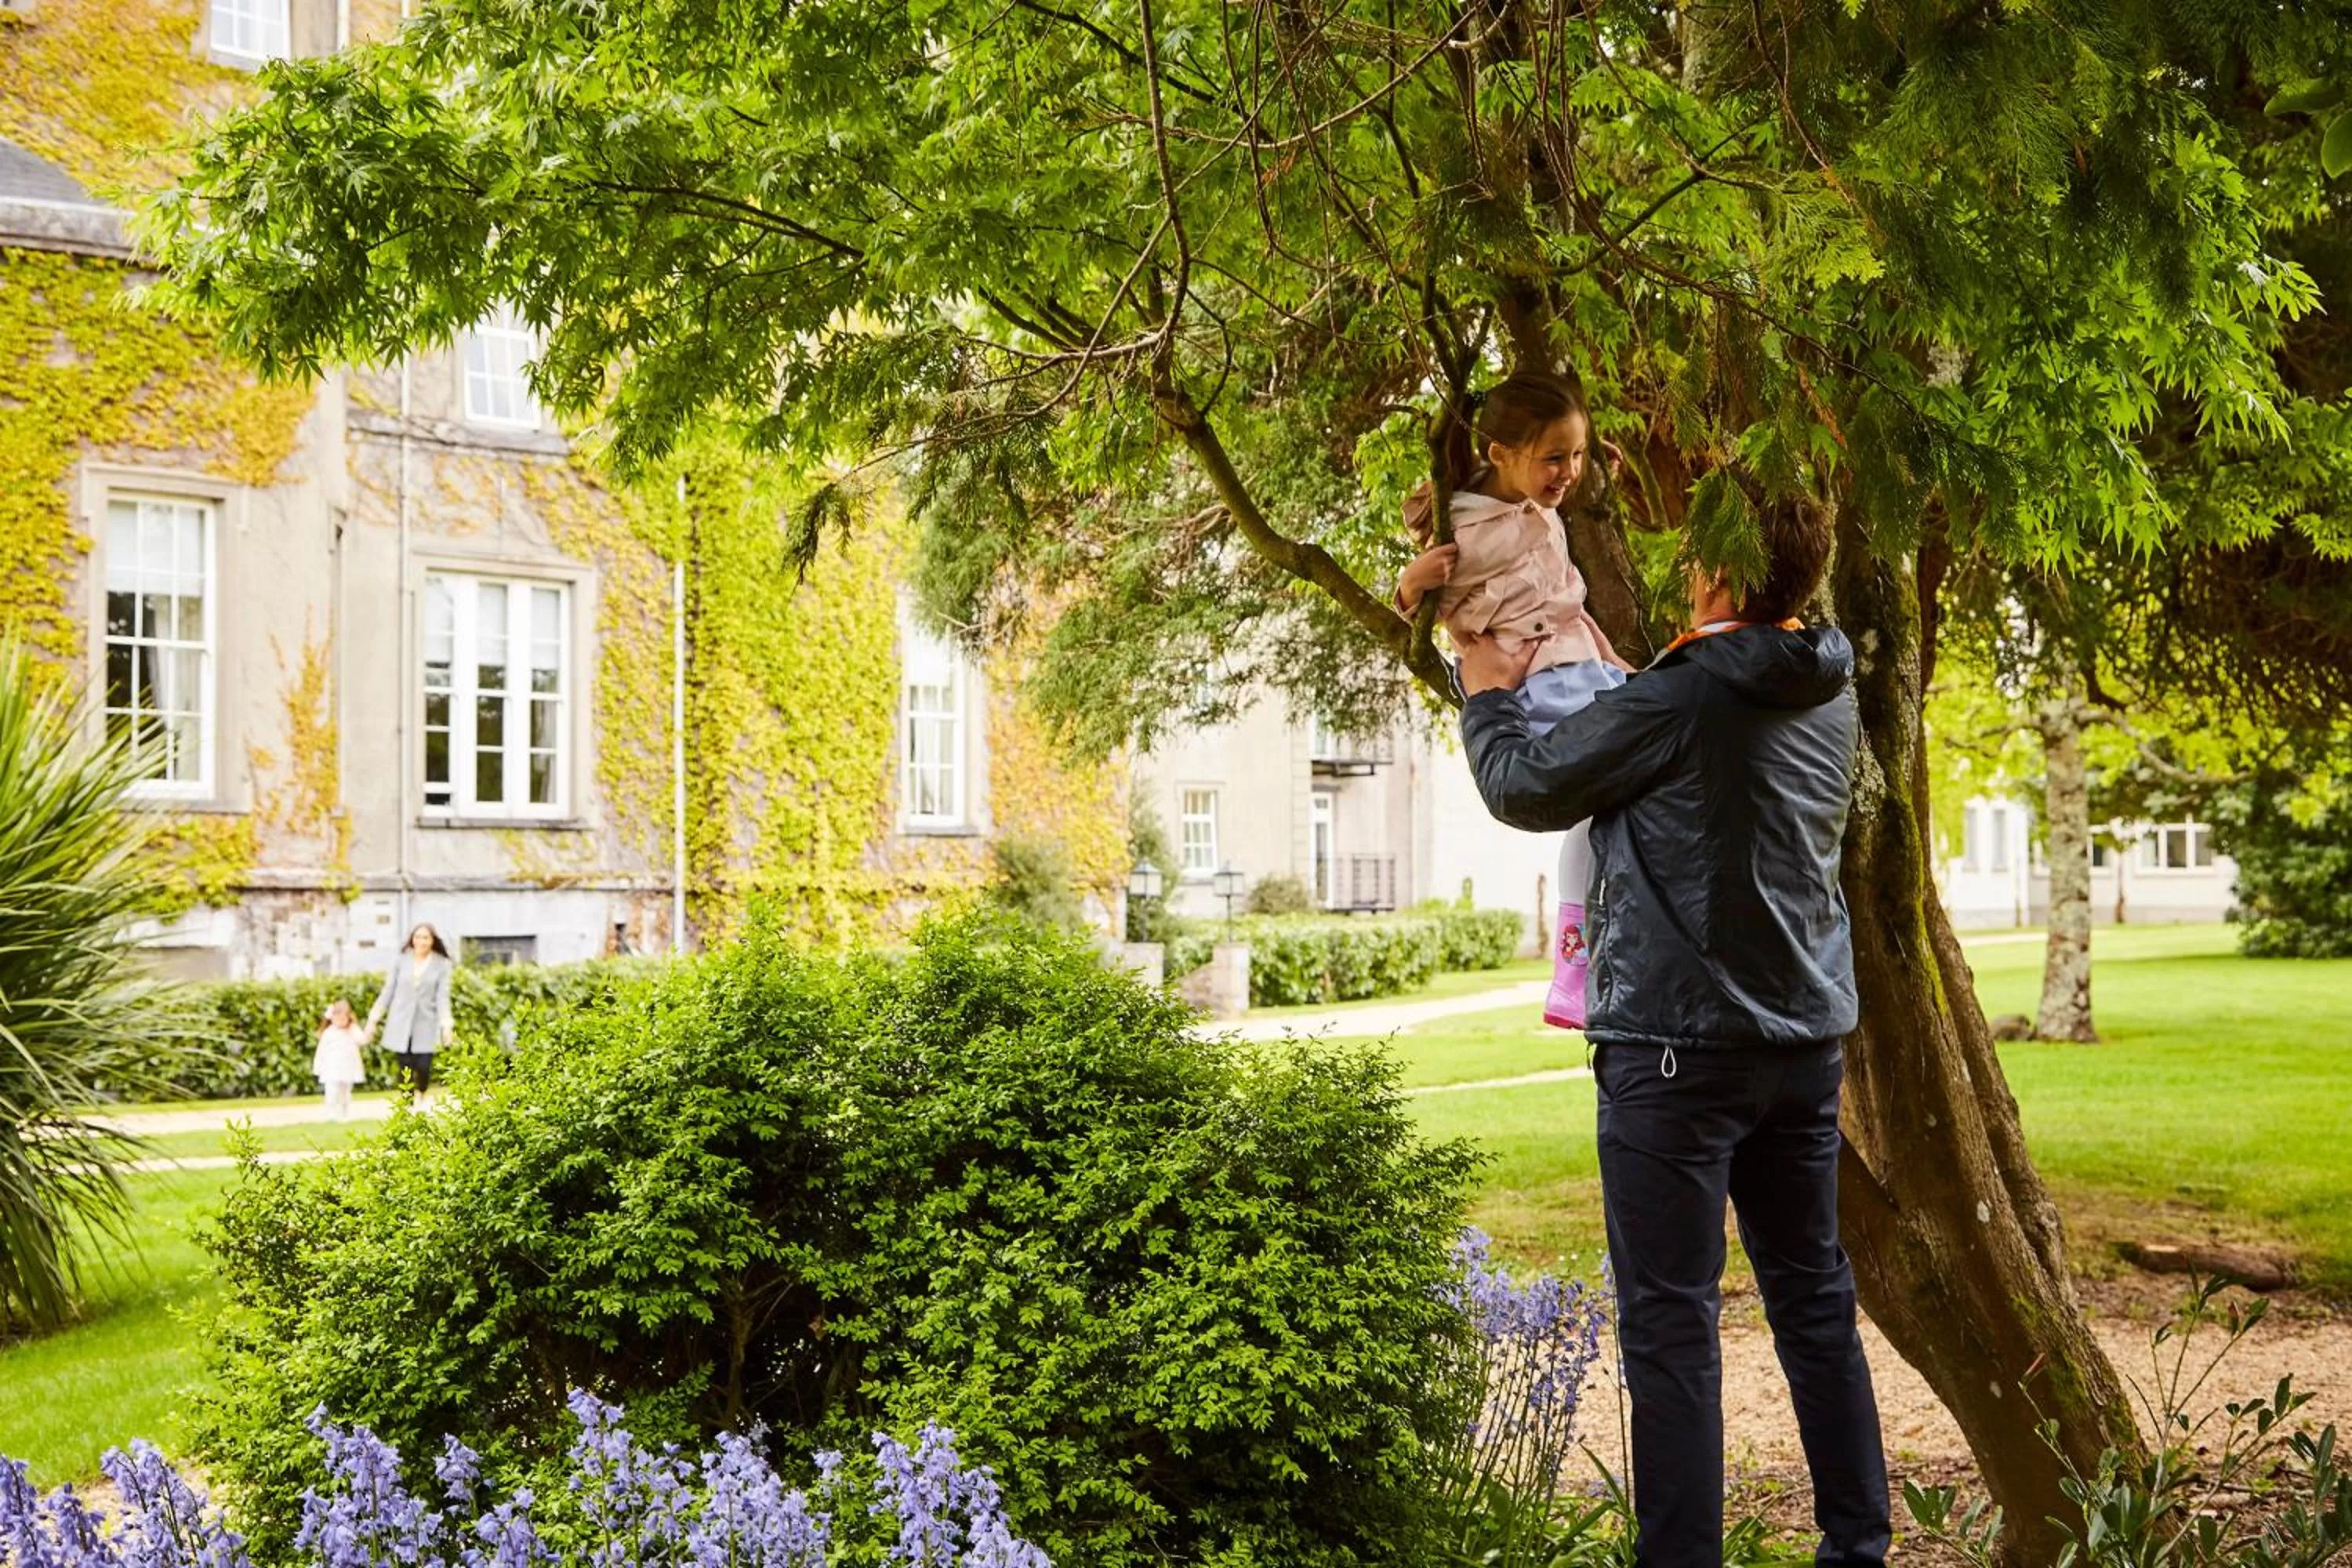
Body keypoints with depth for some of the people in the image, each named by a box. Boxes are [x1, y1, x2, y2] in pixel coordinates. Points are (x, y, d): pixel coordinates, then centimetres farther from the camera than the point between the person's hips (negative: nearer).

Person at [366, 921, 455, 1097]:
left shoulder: (442, 964, 1)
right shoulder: (401, 961, 4)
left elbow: (442, 996, -3)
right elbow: (388, 991, 9)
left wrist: (445, 1024, -15)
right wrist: (373, 1019, 7)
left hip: (426, 1026, -1)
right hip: (401, 1025, 1)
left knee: (423, 1068, -9)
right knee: (405, 1071, -1)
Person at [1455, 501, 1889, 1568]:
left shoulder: (1684, 695, -17)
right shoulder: (1825, 692, 7)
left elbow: (1526, 790, -8)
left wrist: (1489, 693, 10)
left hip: (1679, 1047, -8)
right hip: (1805, 1040, 8)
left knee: (1670, 1324, -2)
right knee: (1815, 1302, 16)